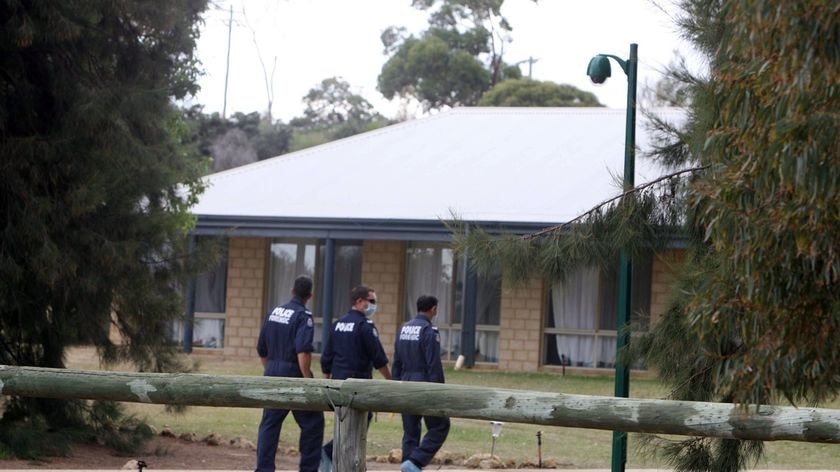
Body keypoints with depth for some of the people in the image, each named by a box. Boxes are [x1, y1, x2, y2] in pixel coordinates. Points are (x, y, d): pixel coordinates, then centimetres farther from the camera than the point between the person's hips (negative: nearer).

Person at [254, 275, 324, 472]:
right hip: (293, 374, -7)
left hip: (272, 374, 7)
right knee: (312, 423, 5)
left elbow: (262, 350, 16)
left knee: (269, 424, 9)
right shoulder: (303, 316, -11)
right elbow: (303, 352, -22)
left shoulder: (274, 313, 10)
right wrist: (308, 380, -18)